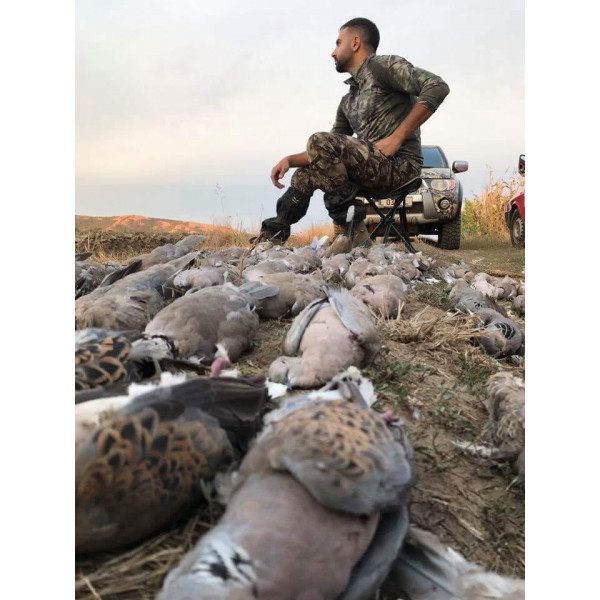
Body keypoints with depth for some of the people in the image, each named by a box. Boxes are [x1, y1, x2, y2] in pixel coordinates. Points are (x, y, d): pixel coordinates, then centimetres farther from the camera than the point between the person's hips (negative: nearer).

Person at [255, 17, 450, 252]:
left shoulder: (384, 65, -1)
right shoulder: (348, 101, 23)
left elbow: (437, 87, -16)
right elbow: (329, 152, 22)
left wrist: (397, 137, -19)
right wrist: (290, 159, 6)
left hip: (400, 164, -8)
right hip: (371, 167, 8)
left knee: (320, 142, -21)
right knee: (305, 175, 8)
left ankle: (351, 231, -19)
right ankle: (270, 241, 9)